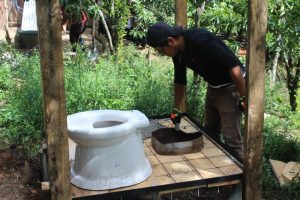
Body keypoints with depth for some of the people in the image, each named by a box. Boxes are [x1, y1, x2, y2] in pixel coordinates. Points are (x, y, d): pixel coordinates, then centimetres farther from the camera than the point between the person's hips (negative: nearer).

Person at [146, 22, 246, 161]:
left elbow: (233, 66, -29)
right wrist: (177, 110, 12)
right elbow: (179, 81, 11)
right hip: (213, 86, 8)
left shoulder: (199, 40, -30)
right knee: (210, 133, 17)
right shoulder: (177, 52, -3)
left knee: (231, 139, -6)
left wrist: (244, 98, -24)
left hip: (231, 86, -8)